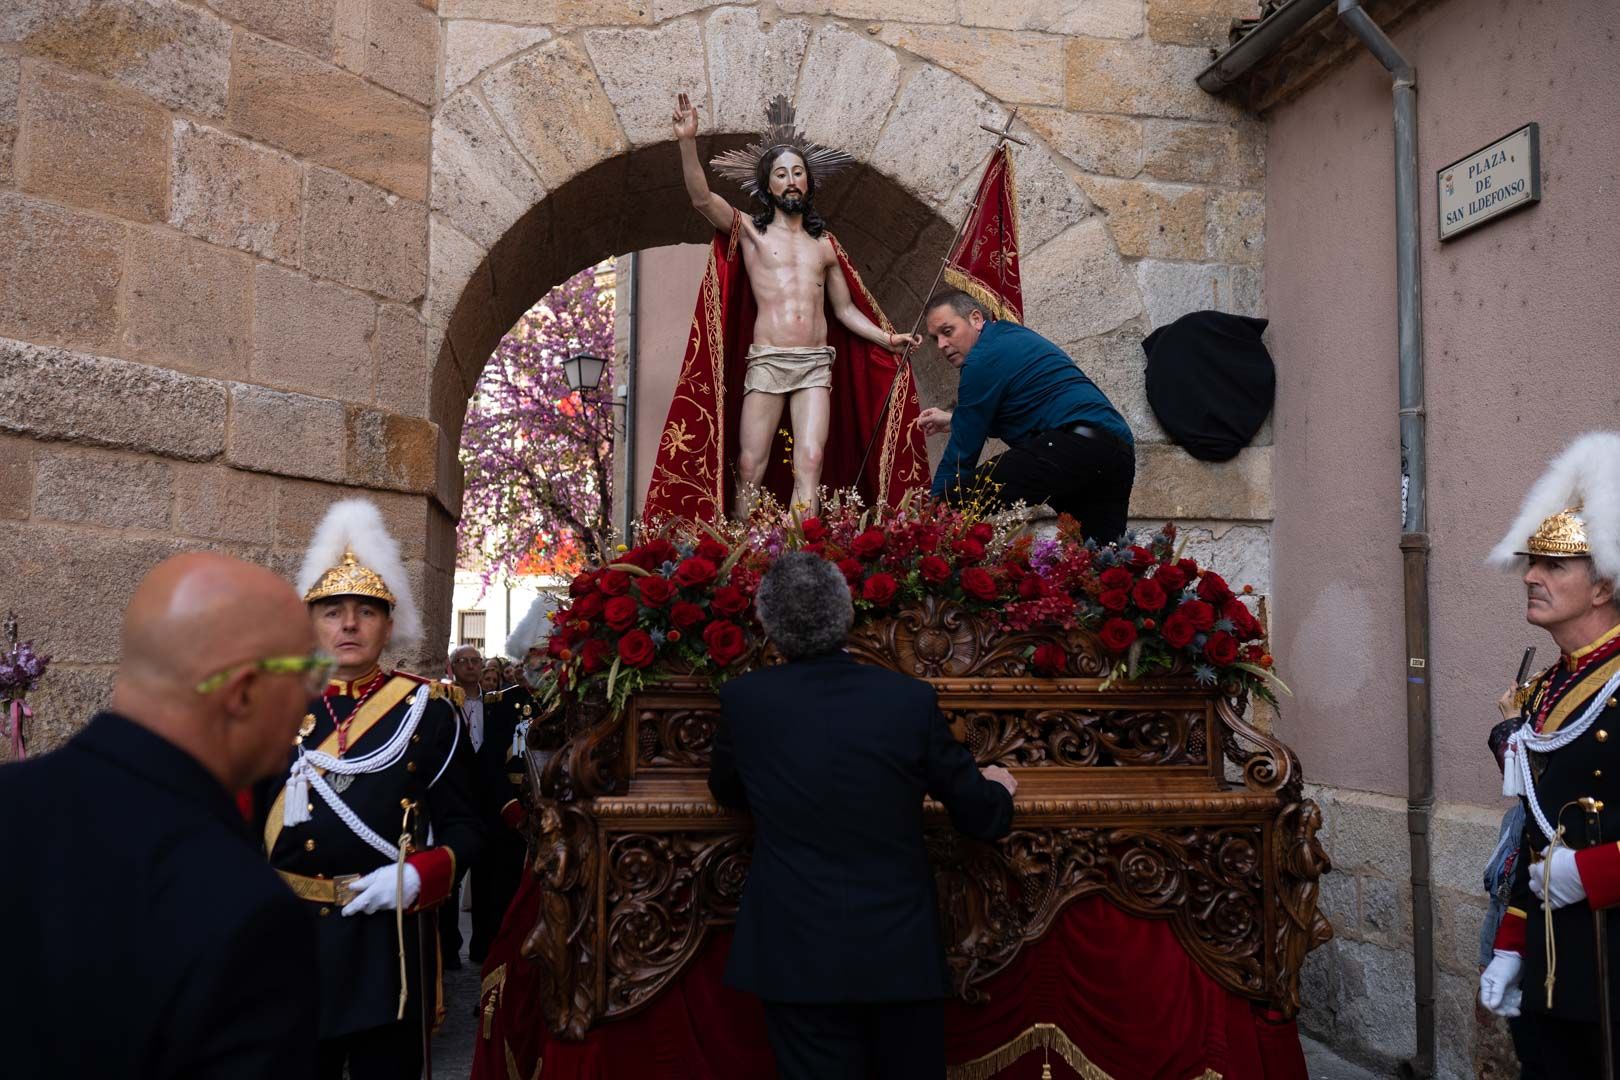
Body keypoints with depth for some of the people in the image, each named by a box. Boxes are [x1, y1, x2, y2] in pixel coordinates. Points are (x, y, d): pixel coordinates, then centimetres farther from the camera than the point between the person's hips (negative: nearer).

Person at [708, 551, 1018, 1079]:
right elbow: (984, 820, -2)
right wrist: (997, 787, 21)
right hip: (900, 953, 0)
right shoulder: (911, 699, -12)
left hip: (798, 956, 0)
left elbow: (726, 791, 10)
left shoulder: (742, 699, -10)